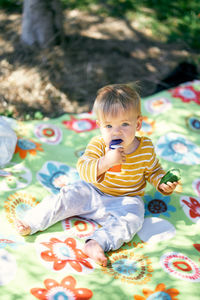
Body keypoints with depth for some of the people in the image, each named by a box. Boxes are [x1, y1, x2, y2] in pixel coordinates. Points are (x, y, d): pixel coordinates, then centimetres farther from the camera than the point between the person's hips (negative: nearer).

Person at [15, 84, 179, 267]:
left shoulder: (146, 149, -12)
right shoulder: (98, 145, -16)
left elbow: (153, 171, 7)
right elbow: (83, 170, -29)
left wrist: (163, 183, -13)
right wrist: (106, 161, -45)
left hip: (125, 200, 0)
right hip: (92, 192, 1)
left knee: (131, 219, -29)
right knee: (67, 197, -15)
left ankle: (96, 243, -43)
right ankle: (30, 223, -8)